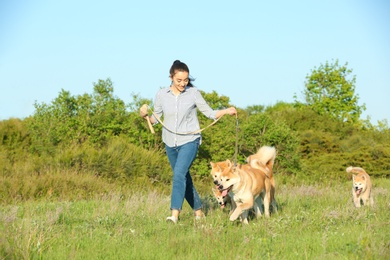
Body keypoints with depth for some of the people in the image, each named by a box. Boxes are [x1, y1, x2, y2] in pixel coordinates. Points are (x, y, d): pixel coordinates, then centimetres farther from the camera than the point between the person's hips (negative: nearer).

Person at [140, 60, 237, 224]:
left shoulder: (193, 93, -5)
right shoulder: (161, 95, 0)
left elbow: (210, 113, 0)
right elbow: (156, 119, 7)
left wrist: (226, 111, -17)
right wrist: (145, 116, -13)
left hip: (189, 141, -4)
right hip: (170, 143, 4)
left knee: (179, 174, -22)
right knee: (184, 178, 11)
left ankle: (175, 214, -29)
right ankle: (198, 211, 27)